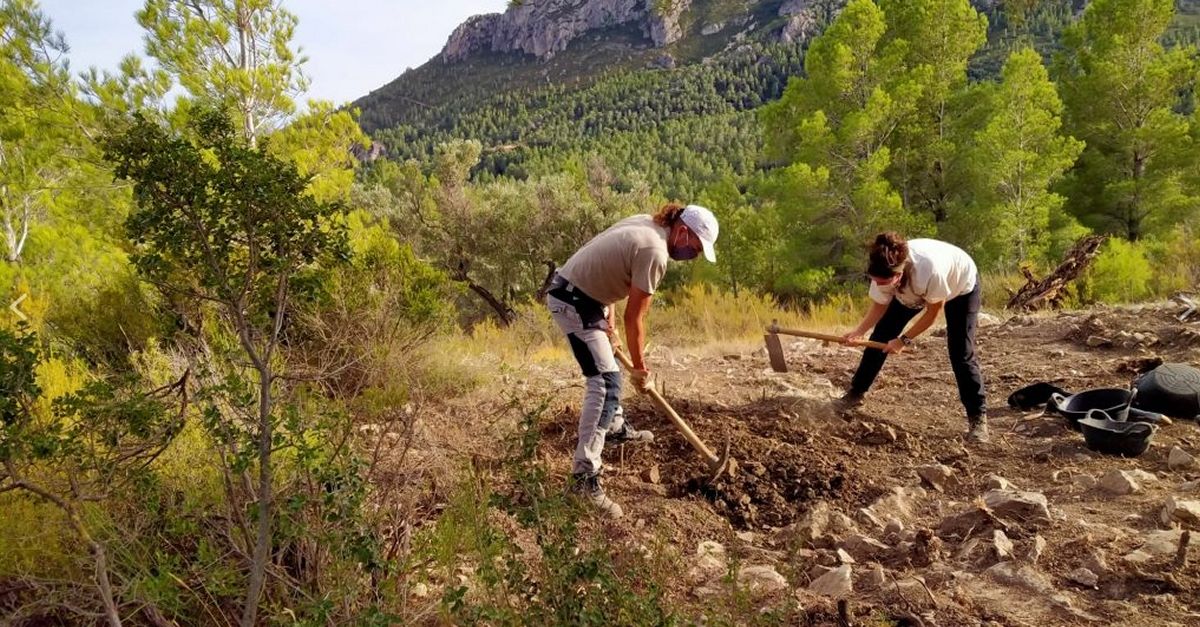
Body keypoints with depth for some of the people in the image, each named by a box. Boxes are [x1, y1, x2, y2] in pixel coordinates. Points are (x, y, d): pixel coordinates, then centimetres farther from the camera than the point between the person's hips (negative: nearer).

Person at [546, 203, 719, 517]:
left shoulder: (645, 223, 6)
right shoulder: (655, 253, -22)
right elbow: (634, 318, -17)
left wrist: (609, 321, 9)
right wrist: (640, 368, -5)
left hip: (578, 291, 11)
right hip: (573, 302, -11)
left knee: (608, 366, 25)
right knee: (605, 381, -15)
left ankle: (616, 427, 43)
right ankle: (585, 472, -15)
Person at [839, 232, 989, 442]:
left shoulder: (930, 270, -47)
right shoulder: (885, 272, -33)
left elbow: (933, 312, -29)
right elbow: (879, 307, -16)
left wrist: (904, 340, -27)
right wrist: (858, 332, -32)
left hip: (961, 284, -4)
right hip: (913, 289, 5)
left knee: (961, 353, -13)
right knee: (880, 335, -1)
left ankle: (978, 418, 1)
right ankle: (855, 394, 14)